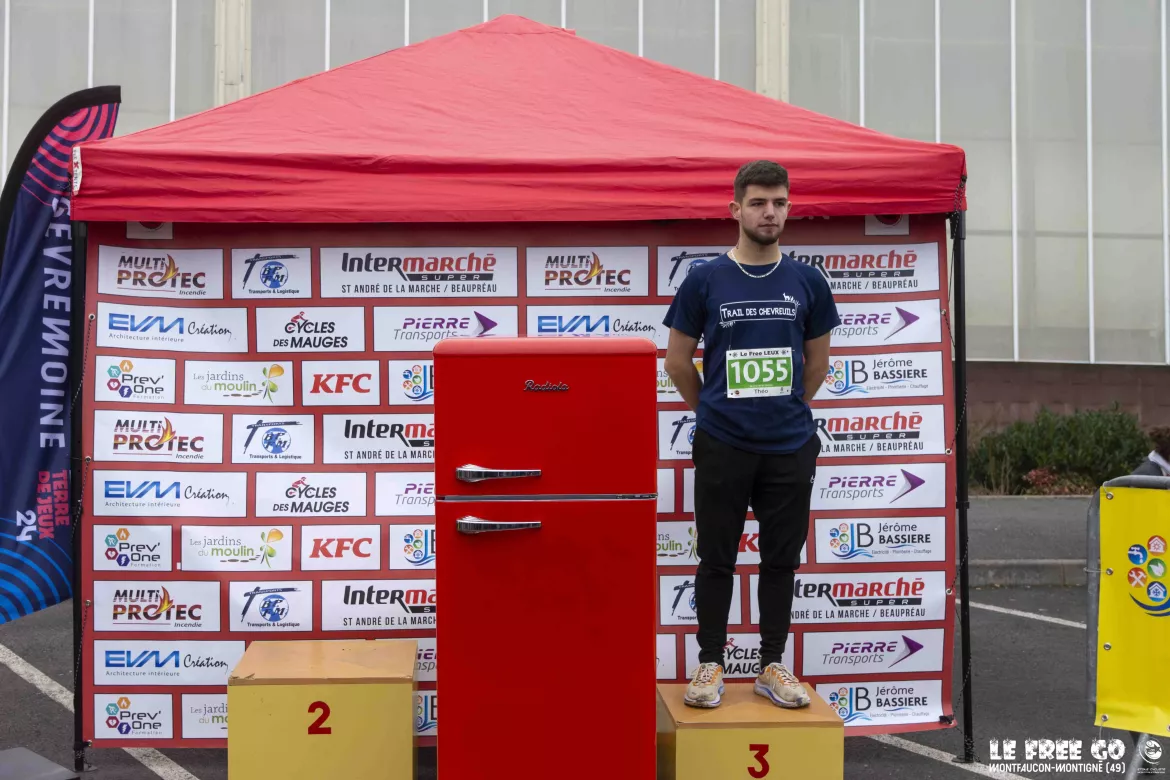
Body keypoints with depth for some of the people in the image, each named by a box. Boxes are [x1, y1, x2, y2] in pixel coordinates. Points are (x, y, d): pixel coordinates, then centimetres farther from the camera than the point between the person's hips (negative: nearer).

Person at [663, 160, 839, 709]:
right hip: (723, 447, -2)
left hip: (790, 447, 2)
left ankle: (772, 667, 19)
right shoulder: (705, 281, -3)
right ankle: (711, 664, 16)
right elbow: (678, 361, 5)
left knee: (781, 560, 9)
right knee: (717, 560, 5)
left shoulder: (807, 283, 3)